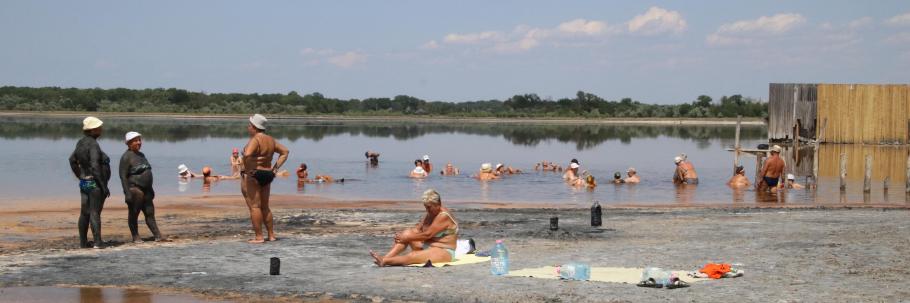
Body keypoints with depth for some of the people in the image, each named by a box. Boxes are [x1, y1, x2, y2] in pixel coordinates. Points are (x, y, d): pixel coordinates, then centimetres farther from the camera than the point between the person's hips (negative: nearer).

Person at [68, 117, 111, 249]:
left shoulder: (81, 143, 9)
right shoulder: (93, 145, -18)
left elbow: (72, 160, 18)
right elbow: (95, 167, -24)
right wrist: (104, 186, -20)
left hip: (84, 183, 8)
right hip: (95, 183, -8)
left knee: (84, 213, 11)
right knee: (95, 213, -8)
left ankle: (83, 242, 16)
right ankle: (97, 242, -10)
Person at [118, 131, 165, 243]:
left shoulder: (141, 155, 16)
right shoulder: (126, 157, -10)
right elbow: (123, 176, -15)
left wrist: (151, 189, 22)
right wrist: (127, 193, -21)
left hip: (146, 190, 8)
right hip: (134, 190, -8)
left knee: (150, 213, 5)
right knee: (134, 214, 2)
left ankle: (157, 235, 4)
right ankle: (135, 237, 10)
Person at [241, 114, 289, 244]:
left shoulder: (255, 140, -16)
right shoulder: (270, 140, 9)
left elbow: (247, 155, -33)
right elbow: (285, 151, 18)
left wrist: (248, 169, -18)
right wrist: (275, 168, 13)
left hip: (252, 176, -8)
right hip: (267, 176, 8)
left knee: (254, 207, -4)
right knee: (265, 207, 17)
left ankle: (259, 237, -5)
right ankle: (271, 235, 19)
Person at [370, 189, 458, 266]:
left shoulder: (444, 216, -17)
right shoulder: (429, 214, 11)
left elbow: (428, 234, -21)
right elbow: (417, 229, 7)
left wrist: (407, 238, -18)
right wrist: (402, 235, -10)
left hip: (444, 252, -9)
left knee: (413, 256, -33)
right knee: (407, 232, -9)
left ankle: (384, 261, -44)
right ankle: (385, 257, -23)